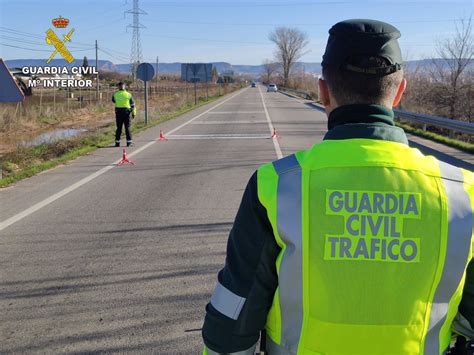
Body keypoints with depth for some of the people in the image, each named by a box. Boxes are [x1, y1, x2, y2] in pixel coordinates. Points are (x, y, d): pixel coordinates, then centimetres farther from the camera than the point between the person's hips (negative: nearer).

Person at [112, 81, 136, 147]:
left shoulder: (115, 94, -1)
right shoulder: (128, 94, -1)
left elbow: (113, 100, 21)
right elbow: (133, 105, 1)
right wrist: (134, 113, 7)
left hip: (118, 112, 1)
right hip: (126, 112, -1)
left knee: (119, 128, 7)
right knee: (127, 127, 4)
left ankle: (117, 142, 8)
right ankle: (129, 142, 3)